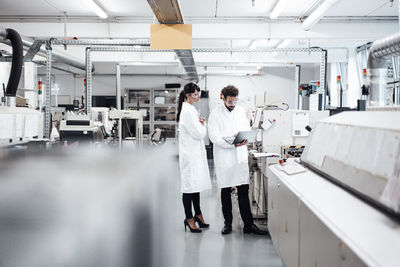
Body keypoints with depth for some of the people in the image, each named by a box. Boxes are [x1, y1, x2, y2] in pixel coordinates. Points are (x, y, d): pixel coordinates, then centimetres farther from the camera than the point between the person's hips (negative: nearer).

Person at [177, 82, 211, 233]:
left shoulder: (190, 109, 14)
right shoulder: (187, 111, -18)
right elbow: (199, 133, -21)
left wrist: (201, 124, 2)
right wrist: (203, 124, -2)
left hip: (195, 153, 10)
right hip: (190, 153, -10)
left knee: (195, 184, 15)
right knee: (190, 185, -2)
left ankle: (197, 215, 24)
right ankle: (189, 218, 6)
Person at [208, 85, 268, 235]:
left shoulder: (240, 111, 9)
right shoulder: (215, 114, -5)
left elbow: (248, 129, 12)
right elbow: (214, 137, -13)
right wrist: (233, 144, -23)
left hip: (240, 157, 3)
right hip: (224, 158, -3)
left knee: (244, 191, 3)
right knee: (225, 192, 8)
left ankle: (248, 225, 8)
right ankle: (228, 223, 19)